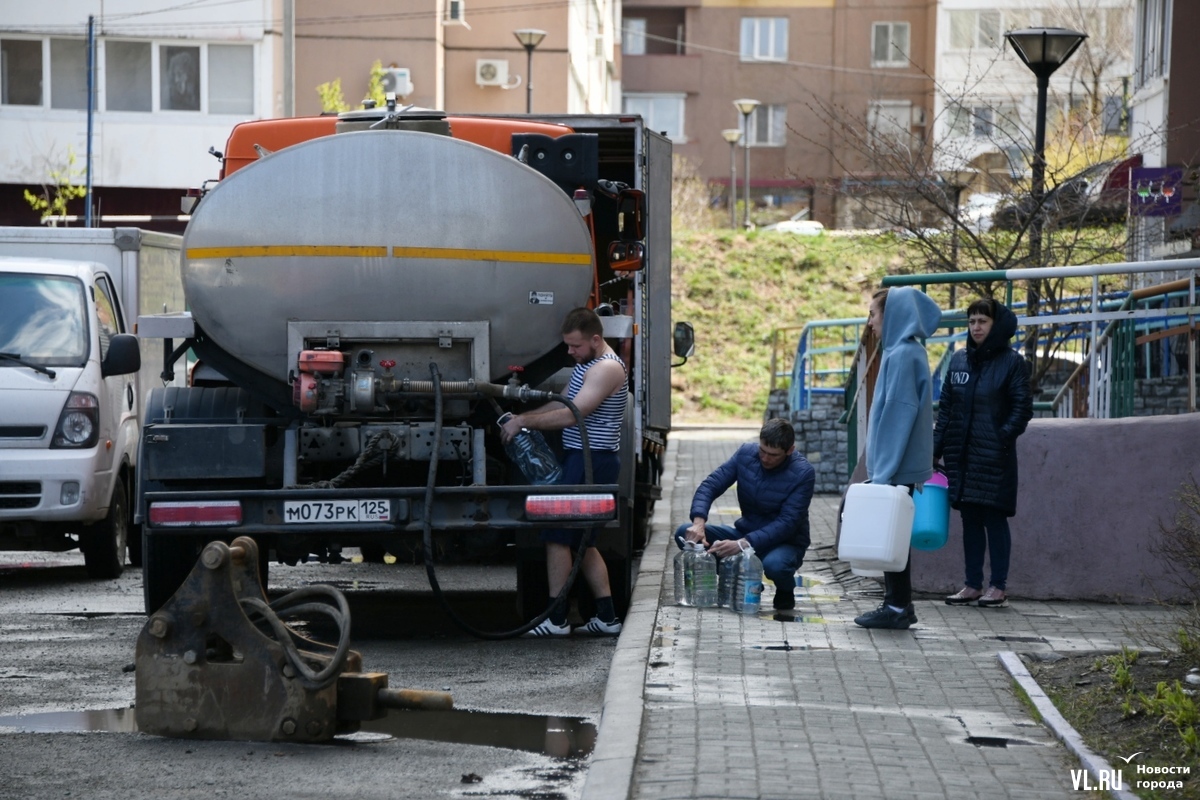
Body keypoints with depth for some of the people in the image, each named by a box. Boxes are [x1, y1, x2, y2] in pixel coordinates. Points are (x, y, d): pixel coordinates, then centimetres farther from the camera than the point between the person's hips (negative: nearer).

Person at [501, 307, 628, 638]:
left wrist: (523, 421, -16)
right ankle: (607, 618, 13)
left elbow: (572, 414, -22)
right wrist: (521, 417, 10)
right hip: (581, 458, 11)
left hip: (592, 460, -11)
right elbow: (563, 404, 22)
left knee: (557, 536, -8)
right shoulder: (585, 363, 17)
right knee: (583, 542, 12)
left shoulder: (608, 368, -16)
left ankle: (556, 619, -6)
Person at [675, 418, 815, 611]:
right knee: (684, 534, -14)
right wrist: (698, 522, -29)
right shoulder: (746, 453, -7)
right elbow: (710, 485, -8)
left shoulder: (803, 473, -19)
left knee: (774, 564, -41)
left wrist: (743, 544, -36)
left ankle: (786, 591, -1)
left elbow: (787, 523, -25)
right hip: (745, 532, 5)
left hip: (785, 542, -5)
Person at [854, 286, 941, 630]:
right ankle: (898, 605, 17)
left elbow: (899, 412, -20)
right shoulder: (908, 351, 14)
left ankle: (897, 607, 1)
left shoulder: (902, 355, -16)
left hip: (896, 468, -9)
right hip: (900, 465, 9)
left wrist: (885, 469, -20)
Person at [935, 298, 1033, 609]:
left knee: (995, 519, -2)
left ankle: (998, 588, 3)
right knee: (970, 520, 9)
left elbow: (1022, 408, -6)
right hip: (961, 455, 5)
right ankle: (973, 585, 14)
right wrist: (937, 448, 7)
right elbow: (945, 408, 13)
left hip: (995, 457, -5)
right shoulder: (958, 361, 11)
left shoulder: (1011, 362, -3)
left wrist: (1003, 438, -18)